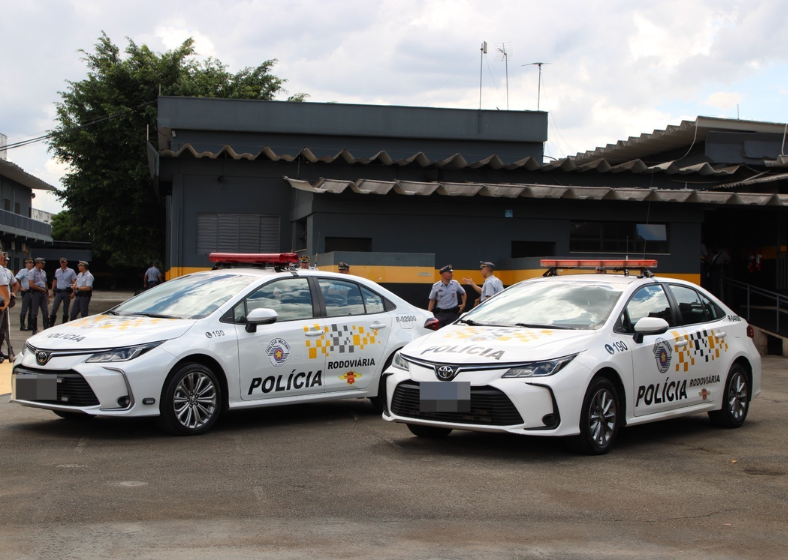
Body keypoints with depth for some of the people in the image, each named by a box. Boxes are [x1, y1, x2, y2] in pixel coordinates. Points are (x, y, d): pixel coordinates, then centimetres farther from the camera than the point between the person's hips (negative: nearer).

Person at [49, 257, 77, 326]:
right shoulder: (57, 271, 12)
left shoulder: (71, 271, 0)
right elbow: (54, 281, 19)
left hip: (67, 292, -2)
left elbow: (74, 282, -4)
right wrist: (52, 290, 13)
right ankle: (51, 324, -4)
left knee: (66, 310, 6)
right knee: (54, 308, -6)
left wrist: (73, 292, -13)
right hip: (58, 291, 2)